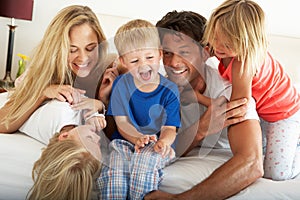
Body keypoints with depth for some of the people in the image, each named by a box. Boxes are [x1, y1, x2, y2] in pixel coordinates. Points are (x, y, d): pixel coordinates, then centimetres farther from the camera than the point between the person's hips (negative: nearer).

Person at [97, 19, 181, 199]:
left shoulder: (169, 90, -1)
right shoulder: (121, 84, 4)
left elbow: (169, 128, -4)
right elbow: (121, 122, 0)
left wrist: (163, 141, -30)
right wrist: (137, 138, -23)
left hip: (156, 146, -1)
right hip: (125, 142, 1)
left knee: (145, 159, -35)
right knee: (115, 165, -31)